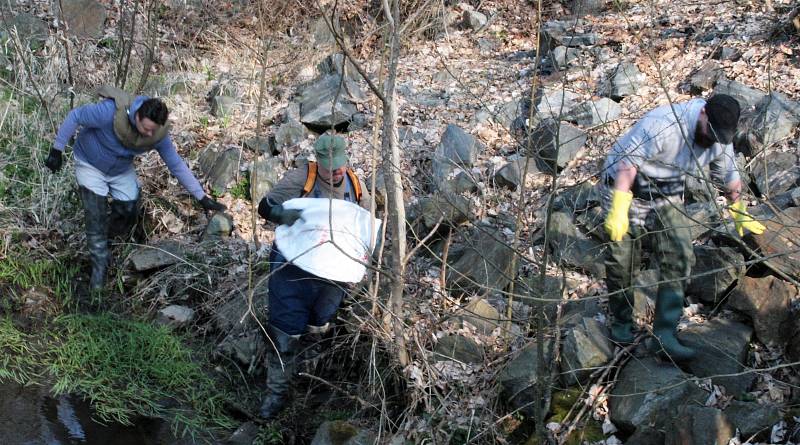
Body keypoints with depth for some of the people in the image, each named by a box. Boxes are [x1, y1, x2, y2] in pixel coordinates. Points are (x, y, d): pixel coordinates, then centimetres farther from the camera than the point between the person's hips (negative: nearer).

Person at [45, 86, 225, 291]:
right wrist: (57, 150, -20)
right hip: (90, 164, -4)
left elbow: (177, 165, -16)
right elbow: (75, 116, -25)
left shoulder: (158, 134, -26)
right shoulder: (110, 112, -40)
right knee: (96, 216, -11)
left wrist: (202, 197, -16)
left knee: (129, 212, 1)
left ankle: (111, 243, 31)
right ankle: (99, 266, 4)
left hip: (121, 170, 4)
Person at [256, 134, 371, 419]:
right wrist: (284, 214, -36)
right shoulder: (300, 178, -14)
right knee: (285, 330, 1)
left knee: (318, 326, 21)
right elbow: (265, 207, -14)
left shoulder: (356, 185, 0)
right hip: (293, 264, -4)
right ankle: (277, 391, 16)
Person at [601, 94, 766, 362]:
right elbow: (628, 164, -31)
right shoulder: (662, 125, -29)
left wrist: (740, 215, 26)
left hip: (668, 196, 6)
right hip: (627, 188, -6)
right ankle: (621, 323, 19)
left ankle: (665, 335, -8)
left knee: (679, 259, -9)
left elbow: (729, 177, 14)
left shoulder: (721, 140, -4)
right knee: (622, 262, -3)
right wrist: (618, 211, -36)